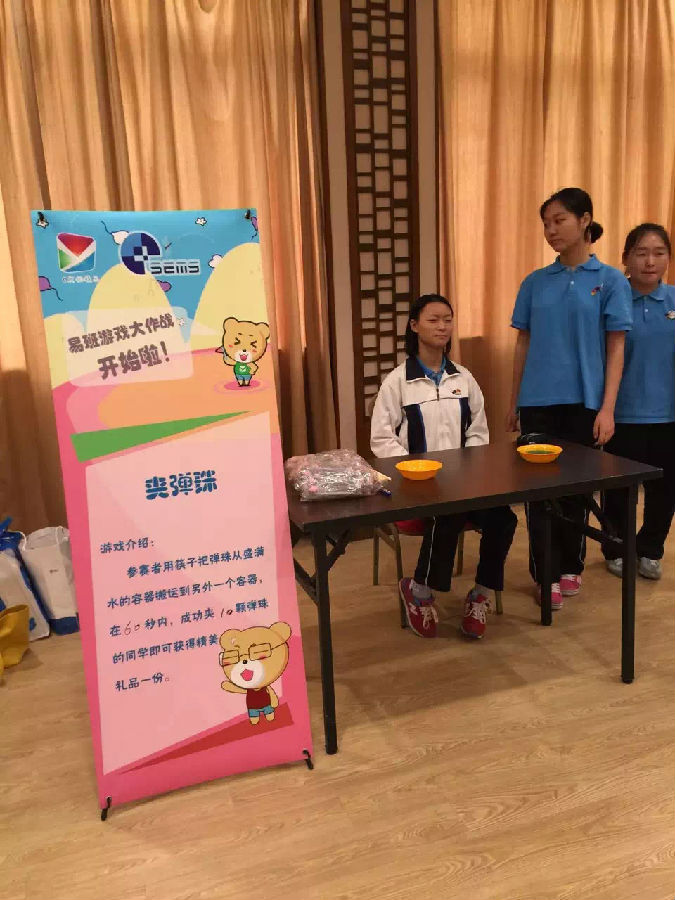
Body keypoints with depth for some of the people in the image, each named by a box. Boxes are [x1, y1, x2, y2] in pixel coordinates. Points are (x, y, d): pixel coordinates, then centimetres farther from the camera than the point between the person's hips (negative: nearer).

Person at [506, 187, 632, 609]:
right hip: (538, 401, 2)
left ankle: (571, 566, 27)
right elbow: (524, 344, 9)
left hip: (584, 402, -1)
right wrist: (513, 402, 9)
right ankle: (547, 574, 16)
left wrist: (607, 408, -10)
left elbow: (616, 350, -3)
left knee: (577, 487, 10)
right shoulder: (535, 282, 7)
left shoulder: (611, 280, 0)